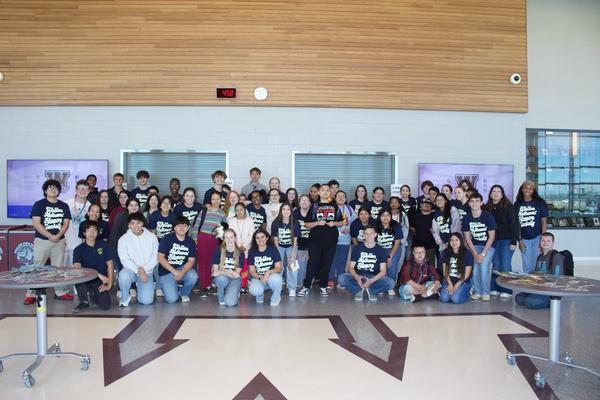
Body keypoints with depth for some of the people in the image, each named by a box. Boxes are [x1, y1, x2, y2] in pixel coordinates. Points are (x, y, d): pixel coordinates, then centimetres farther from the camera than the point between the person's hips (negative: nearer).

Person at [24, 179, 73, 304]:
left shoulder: (64, 206, 9)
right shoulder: (39, 204, -1)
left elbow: (66, 223, 5)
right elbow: (36, 223, -10)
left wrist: (58, 235, -12)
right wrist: (50, 236, -16)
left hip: (59, 241, 3)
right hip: (42, 240, -3)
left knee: (58, 267, 8)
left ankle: (60, 292, 15)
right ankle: (31, 294, 2)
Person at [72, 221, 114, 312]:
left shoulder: (104, 245, 1)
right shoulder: (79, 249, -4)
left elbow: (110, 266, 1)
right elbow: (77, 268, -20)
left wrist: (109, 285, -10)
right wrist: (98, 274, -31)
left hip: (101, 281, 0)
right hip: (86, 280, 0)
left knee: (105, 305, -23)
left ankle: (93, 295, 15)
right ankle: (84, 301, -7)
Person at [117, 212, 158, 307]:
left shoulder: (152, 237, 0)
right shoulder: (123, 239, -3)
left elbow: (155, 258, -1)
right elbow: (125, 260, -9)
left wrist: (143, 269, -15)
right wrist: (138, 271, -20)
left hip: (147, 272, 1)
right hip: (131, 269, -1)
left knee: (147, 300, -15)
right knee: (124, 275, -38)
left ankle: (140, 286, 21)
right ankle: (125, 297, -7)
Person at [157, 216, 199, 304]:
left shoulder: (190, 242, 0)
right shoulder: (167, 239, -9)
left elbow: (191, 261, -3)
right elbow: (160, 257, -13)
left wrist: (182, 272, -23)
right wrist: (174, 271, -22)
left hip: (183, 269, 3)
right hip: (166, 271, -3)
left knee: (194, 276, -31)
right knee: (172, 299, -19)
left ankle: (184, 293, 2)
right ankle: (166, 287, 19)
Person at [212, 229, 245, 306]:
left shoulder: (240, 253, -6)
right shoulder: (219, 251, -8)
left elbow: (237, 273, -5)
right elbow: (215, 271, -9)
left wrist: (222, 271, -19)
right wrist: (229, 272, -20)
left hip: (234, 279, -1)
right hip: (221, 278, 1)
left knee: (230, 303, -25)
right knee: (221, 278, -38)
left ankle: (234, 292, 12)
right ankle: (221, 298, -8)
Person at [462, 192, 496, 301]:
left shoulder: (488, 216, -15)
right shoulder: (466, 218, -6)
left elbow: (492, 237, -12)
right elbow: (467, 237, -1)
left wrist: (483, 254, -16)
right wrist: (475, 253, -10)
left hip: (488, 246, -3)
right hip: (475, 246, 3)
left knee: (484, 267, -18)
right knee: (475, 268, -11)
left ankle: (485, 292, -2)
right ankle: (477, 292, 7)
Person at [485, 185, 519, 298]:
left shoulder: (508, 207, -5)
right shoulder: (487, 208, 6)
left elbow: (514, 224, -8)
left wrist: (513, 241, -13)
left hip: (506, 240, -4)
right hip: (493, 240, 4)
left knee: (505, 265, -4)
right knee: (495, 265, 9)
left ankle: (507, 290, 4)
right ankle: (495, 289, 17)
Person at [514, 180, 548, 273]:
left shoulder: (540, 203, -1)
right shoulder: (517, 204, 5)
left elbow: (544, 221, -2)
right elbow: (516, 224, 6)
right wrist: (519, 240, 2)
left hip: (537, 238, -2)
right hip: (524, 239, 2)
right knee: (527, 266, 8)